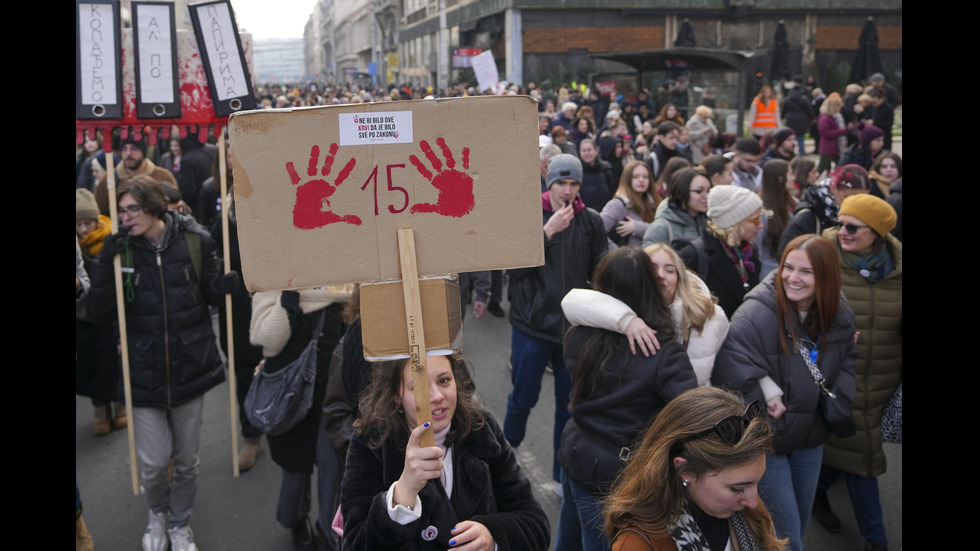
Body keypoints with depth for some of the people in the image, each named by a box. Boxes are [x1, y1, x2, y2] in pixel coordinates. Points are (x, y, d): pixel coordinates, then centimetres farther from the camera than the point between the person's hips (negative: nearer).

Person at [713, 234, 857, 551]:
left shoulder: (840, 314, -6)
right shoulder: (756, 314, -28)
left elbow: (847, 362, 11)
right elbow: (732, 375, -30)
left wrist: (838, 400, -3)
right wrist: (768, 396, -24)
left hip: (811, 439, 6)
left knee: (800, 522, 23)